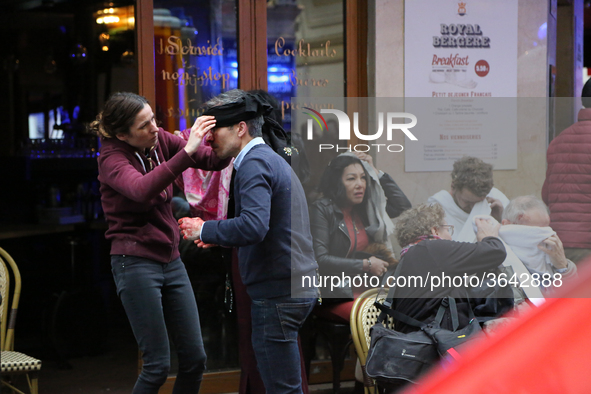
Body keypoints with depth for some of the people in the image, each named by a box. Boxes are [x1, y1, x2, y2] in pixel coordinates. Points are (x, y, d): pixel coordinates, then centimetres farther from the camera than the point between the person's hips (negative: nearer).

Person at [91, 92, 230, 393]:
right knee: (158, 365, -6)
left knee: (195, 357, 6)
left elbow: (213, 161, 0)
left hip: (170, 260, 6)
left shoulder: (160, 140, 2)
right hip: (136, 263, -6)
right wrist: (187, 151, -41)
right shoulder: (112, 158, -14)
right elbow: (142, 189, -35)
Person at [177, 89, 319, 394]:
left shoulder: (255, 164, -13)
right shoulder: (273, 159, 20)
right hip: (298, 288, 10)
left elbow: (253, 226, -28)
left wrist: (205, 230, -14)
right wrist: (219, 236, 20)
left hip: (277, 293, -10)